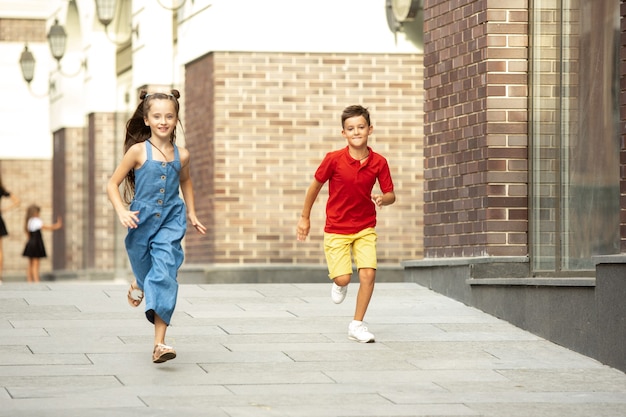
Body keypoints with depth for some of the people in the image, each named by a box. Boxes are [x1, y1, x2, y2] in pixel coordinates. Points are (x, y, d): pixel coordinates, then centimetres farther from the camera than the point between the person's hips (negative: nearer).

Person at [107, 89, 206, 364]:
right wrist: (122, 212, -19)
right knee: (146, 275, 16)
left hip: (170, 222, 1)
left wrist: (191, 213, 20)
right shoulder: (138, 151, -8)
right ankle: (138, 285, 57)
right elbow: (113, 184, -5)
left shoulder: (180, 155, 1)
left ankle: (159, 343, -16)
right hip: (141, 222, -1)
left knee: (164, 277, -14)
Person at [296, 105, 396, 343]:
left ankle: (357, 325, 2)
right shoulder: (334, 159, -13)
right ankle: (339, 284, 28)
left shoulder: (378, 162, -7)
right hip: (336, 229, -2)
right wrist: (305, 217, 8)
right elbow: (315, 186, 1)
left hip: (365, 229, 2)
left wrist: (383, 199, -22)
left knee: (368, 273, -12)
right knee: (343, 278, -12)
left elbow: (390, 195, 2)